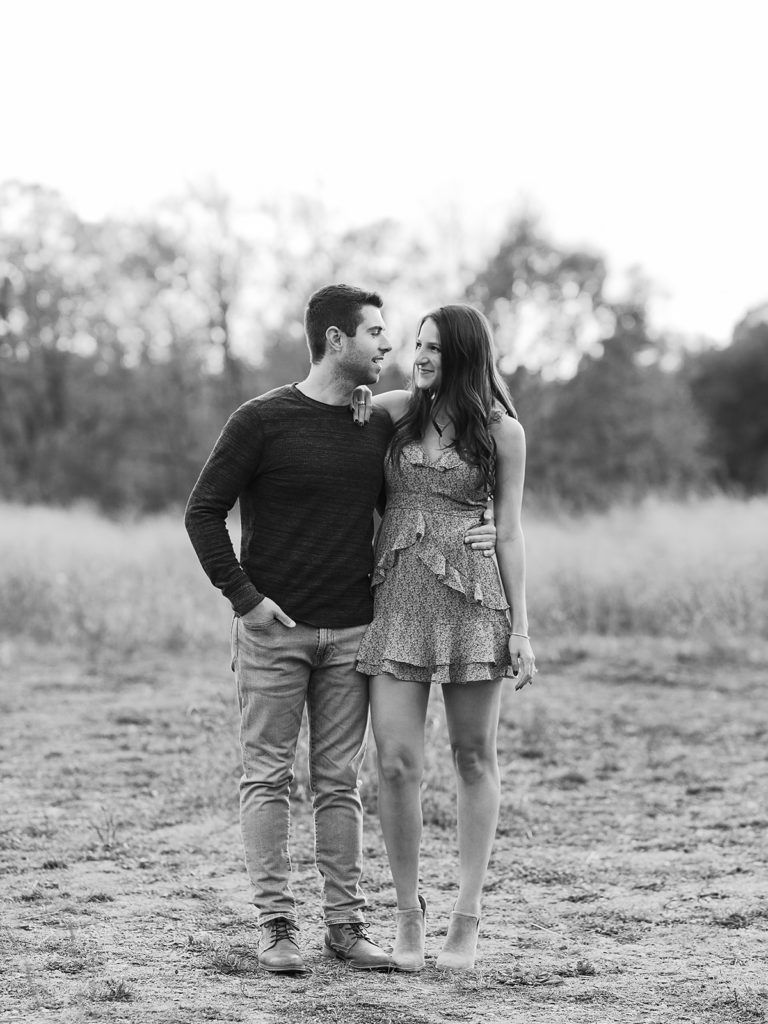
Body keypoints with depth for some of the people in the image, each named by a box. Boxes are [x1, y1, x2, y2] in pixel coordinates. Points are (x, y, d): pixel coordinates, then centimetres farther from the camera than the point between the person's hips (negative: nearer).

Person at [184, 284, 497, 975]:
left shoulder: (379, 424, 8)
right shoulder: (262, 420, -6)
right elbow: (204, 512, -3)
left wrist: (464, 540, 2)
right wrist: (243, 597, -10)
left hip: (351, 632, 4)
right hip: (272, 632, -4)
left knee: (340, 783, 6)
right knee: (268, 777, 0)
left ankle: (346, 921, 11)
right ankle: (277, 924, 5)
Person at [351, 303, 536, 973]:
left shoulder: (501, 430, 3)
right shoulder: (396, 410, 10)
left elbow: (509, 530, 3)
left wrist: (520, 627, -2)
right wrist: (358, 403, 3)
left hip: (471, 599, -2)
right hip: (396, 597, 2)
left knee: (474, 759, 4)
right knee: (397, 762, -7)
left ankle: (467, 918, 10)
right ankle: (409, 915, 6)